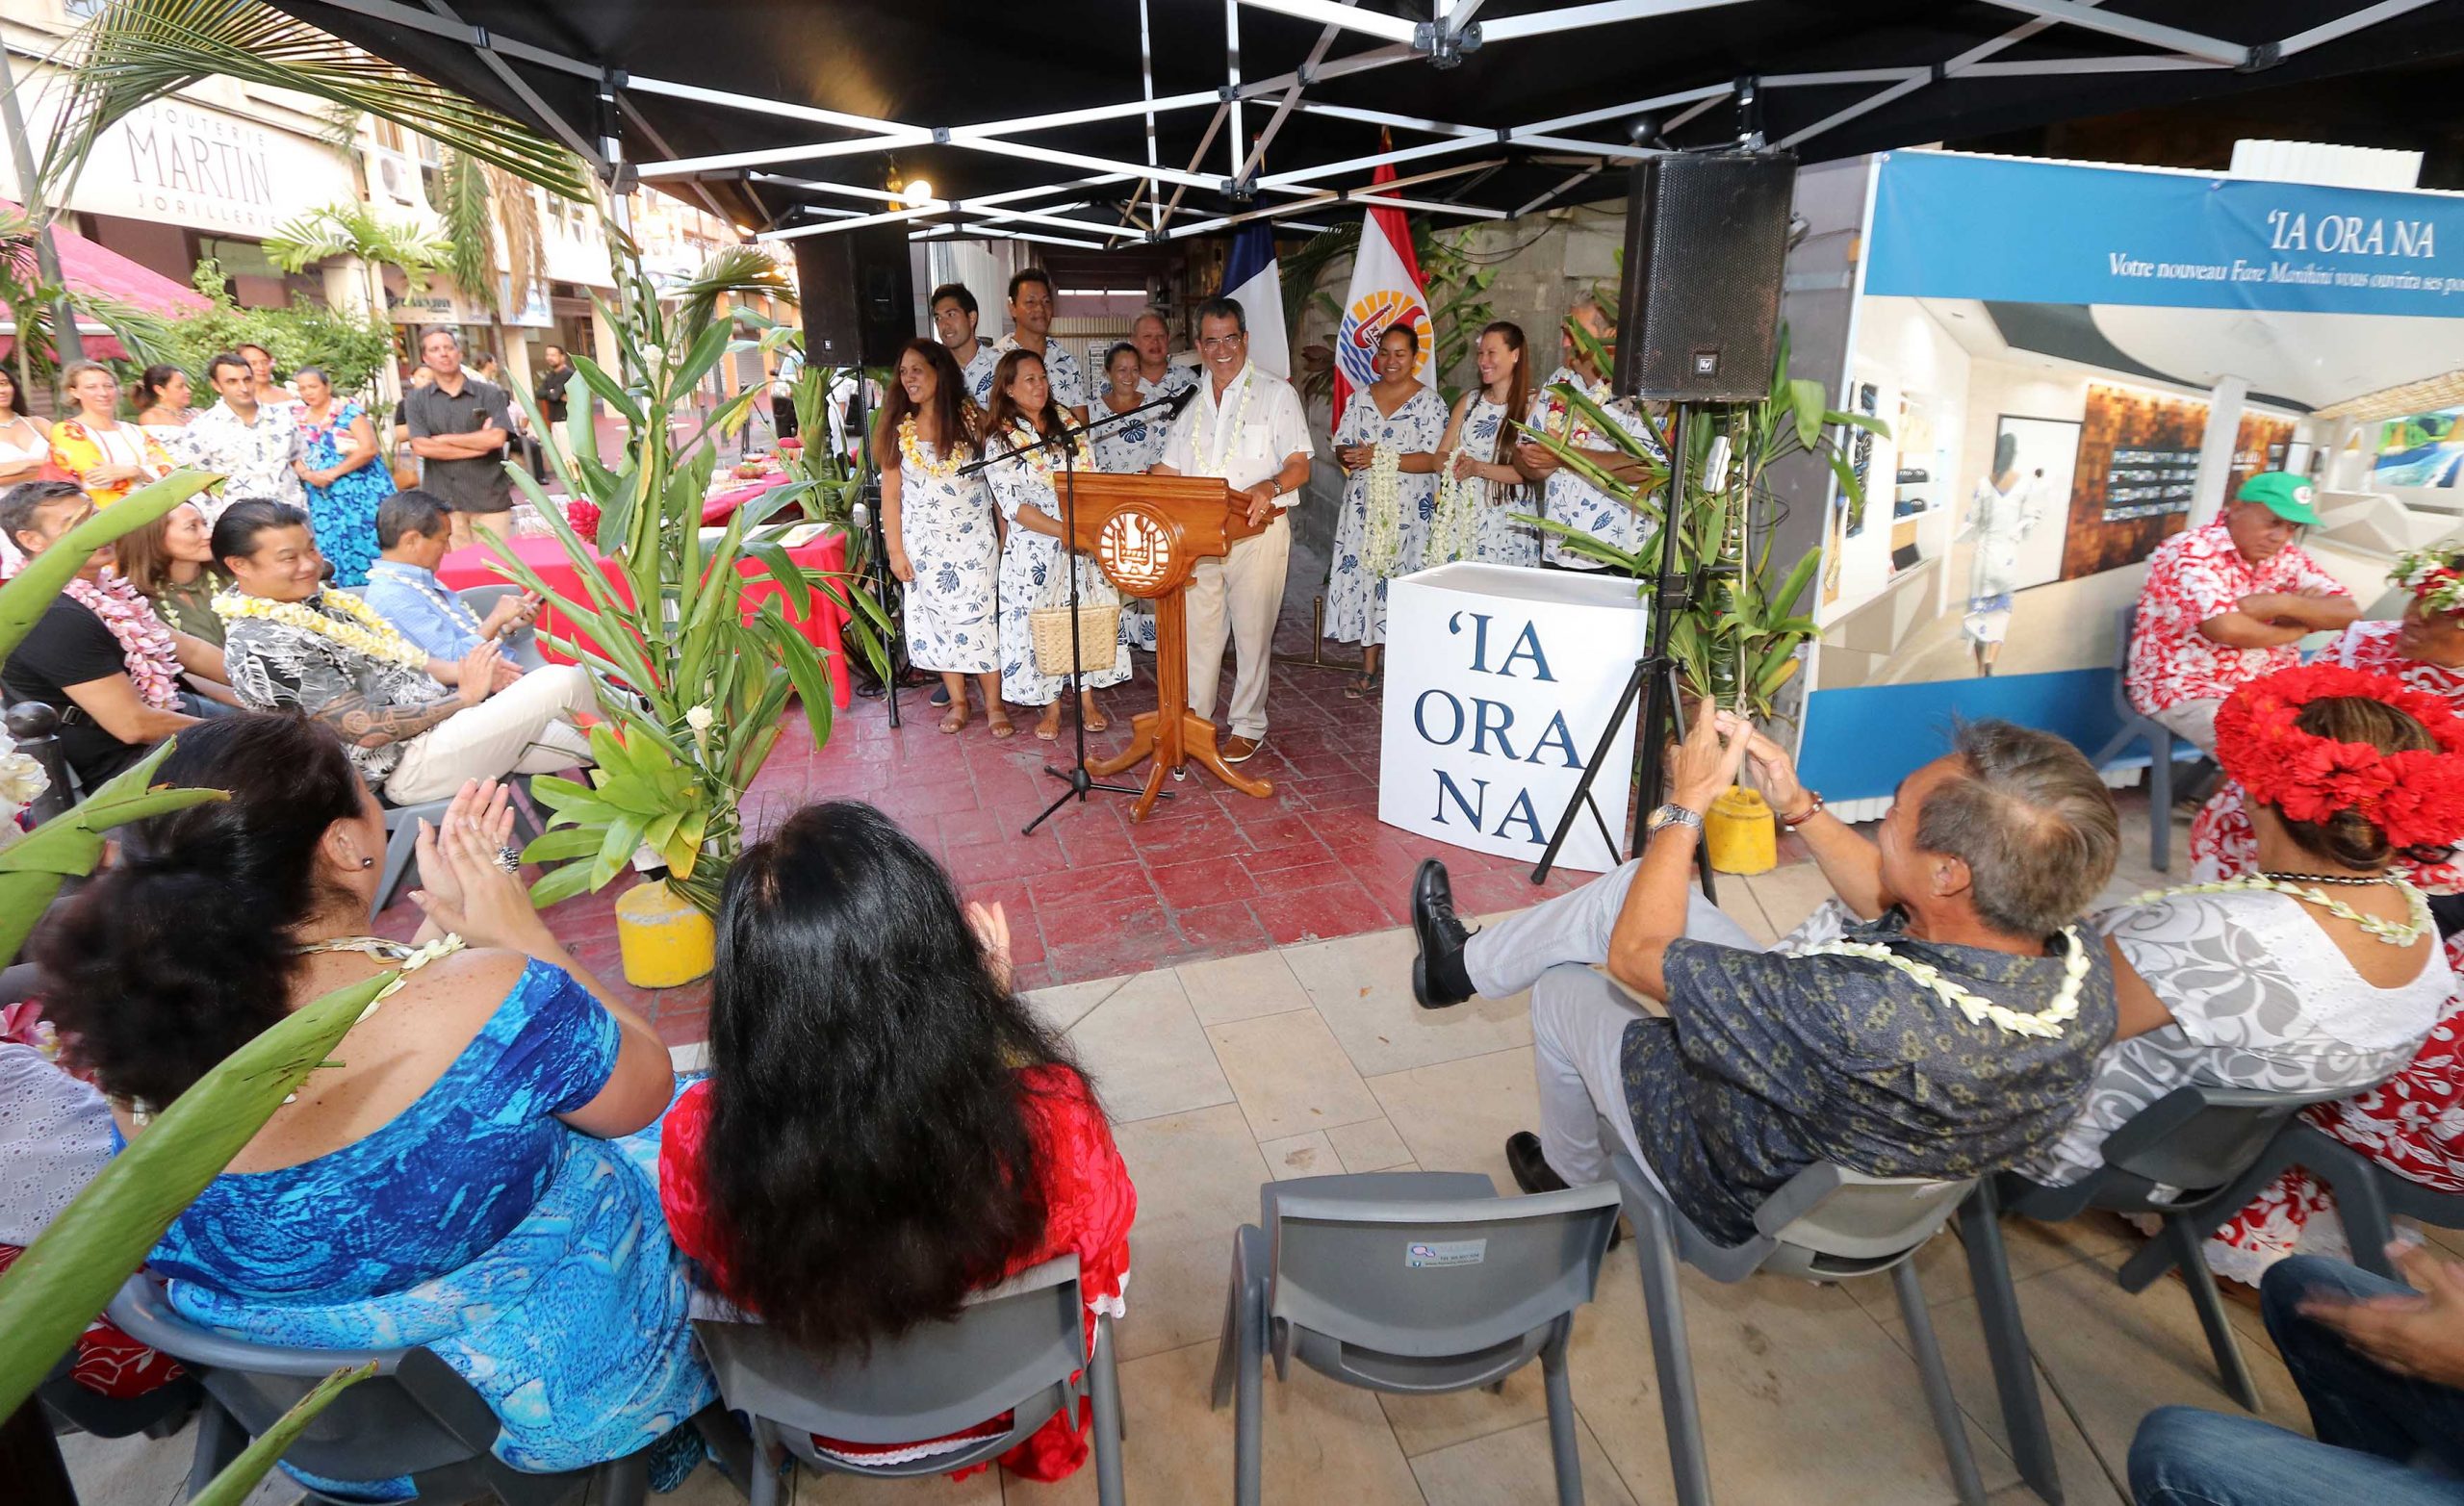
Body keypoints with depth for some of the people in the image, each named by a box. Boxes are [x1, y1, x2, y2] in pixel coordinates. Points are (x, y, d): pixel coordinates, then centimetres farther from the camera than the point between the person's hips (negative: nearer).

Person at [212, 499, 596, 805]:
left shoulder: (311, 596, 10)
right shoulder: (262, 645, -18)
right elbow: (366, 728, -21)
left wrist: (458, 673, 1)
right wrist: (465, 695, -15)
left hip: (441, 716, 9)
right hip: (409, 763, -9)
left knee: (584, 747, 3)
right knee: (566, 681, -15)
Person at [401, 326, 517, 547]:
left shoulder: (490, 393, 4)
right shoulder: (415, 400, 8)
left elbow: (497, 438, -9)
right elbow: (421, 447, -5)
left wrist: (444, 439, -5)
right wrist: (478, 444, -8)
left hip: (490, 498, -1)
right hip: (443, 502, 1)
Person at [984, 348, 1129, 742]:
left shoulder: (1067, 423, 7)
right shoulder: (1000, 440, -6)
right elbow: (1014, 506, -14)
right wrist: (1065, 531, -23)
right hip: (1035, 550, -3)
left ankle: (1087, 700, 22)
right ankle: (1051, 707, 17)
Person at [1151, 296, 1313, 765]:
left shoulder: (1276, 394, 1)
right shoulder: (1192, 404, 16)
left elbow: (1300, 466, -6)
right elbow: (1168, 472, 15)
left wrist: (1269, 487, -28)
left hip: (1258, 531, -4)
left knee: (1252, 632, 1)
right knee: (1198, 629, 6)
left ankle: (1248, 727, 13)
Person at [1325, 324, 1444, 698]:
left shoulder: (1430, 402, -2)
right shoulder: (1360, 399, 12)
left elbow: (1433, 459, -11)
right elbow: (1341, 447, 11)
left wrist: (1381, 458, -19)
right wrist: (1351, 456, -14)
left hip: (1409, 510, -4)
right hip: (1363, 508, 4)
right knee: (1363, 579, 3)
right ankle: (1368, 669, 12)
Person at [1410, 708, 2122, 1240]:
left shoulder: (1861, 1010, -47)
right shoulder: (2085, 971, -22)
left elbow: (1635, 953, -30)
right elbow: (1896, 910, 2)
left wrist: (1686, 806, -20)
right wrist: (1801, 809, -4)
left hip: (1745, 1197, -6)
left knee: (1563, 989, 17)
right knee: (1636, 881, 6)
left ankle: (1572, 1177, 45)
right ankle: (1468, 964, 32)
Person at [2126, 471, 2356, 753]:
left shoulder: (2285, 557, 7)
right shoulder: (2192, 552, -16)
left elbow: (2348, 612, 3)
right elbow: (2226, 628, -28)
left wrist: (2284, 604, -16)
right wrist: (2295, 630, -7)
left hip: (2269, 688, 8)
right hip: (2189, 691, -8)